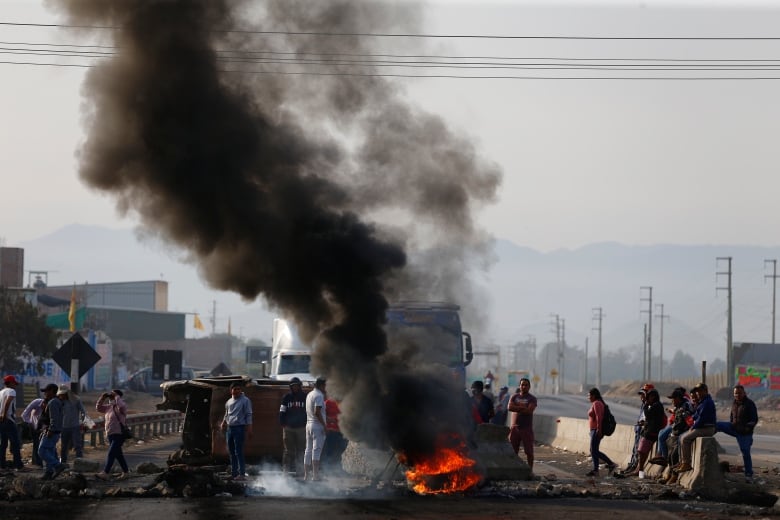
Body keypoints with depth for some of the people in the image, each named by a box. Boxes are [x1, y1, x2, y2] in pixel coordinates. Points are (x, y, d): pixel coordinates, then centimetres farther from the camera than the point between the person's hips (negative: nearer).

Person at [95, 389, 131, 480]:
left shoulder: (121, 408, -11)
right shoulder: (109, 407, 12)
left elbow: (121, 405, -35)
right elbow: (98, 407, 19)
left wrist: (116, 396, -21)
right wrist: (103, 397, 6)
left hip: (119, 435, -9)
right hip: (110, 435, 9)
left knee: (111, 454, -14)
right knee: (118, 454, 15)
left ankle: (105, 473, -17)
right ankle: (126, 472, 26)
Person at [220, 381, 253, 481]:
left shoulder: (245, 401, -4)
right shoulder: (229, 402, 15)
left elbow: (248, 416, -7)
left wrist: (249, 429, -13)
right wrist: (223, 423, 7)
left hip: (239, 428, -7)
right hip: (229, 428, 7)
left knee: (238, 452, -11)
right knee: (231, 453, 9)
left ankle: (242, 474, -10)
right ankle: (234, 473, 15)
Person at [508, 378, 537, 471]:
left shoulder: (532, 399, 2)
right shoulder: (514, 397, 12)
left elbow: (529, 410, -14)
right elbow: (509, 407, -6)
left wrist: (517, 408, -8)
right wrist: (523, 408, -10)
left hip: (527, 428, -3)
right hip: (515, 427, 3)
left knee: (529, 451, -2)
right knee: (512, 451, 3)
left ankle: (530, 470, 4)